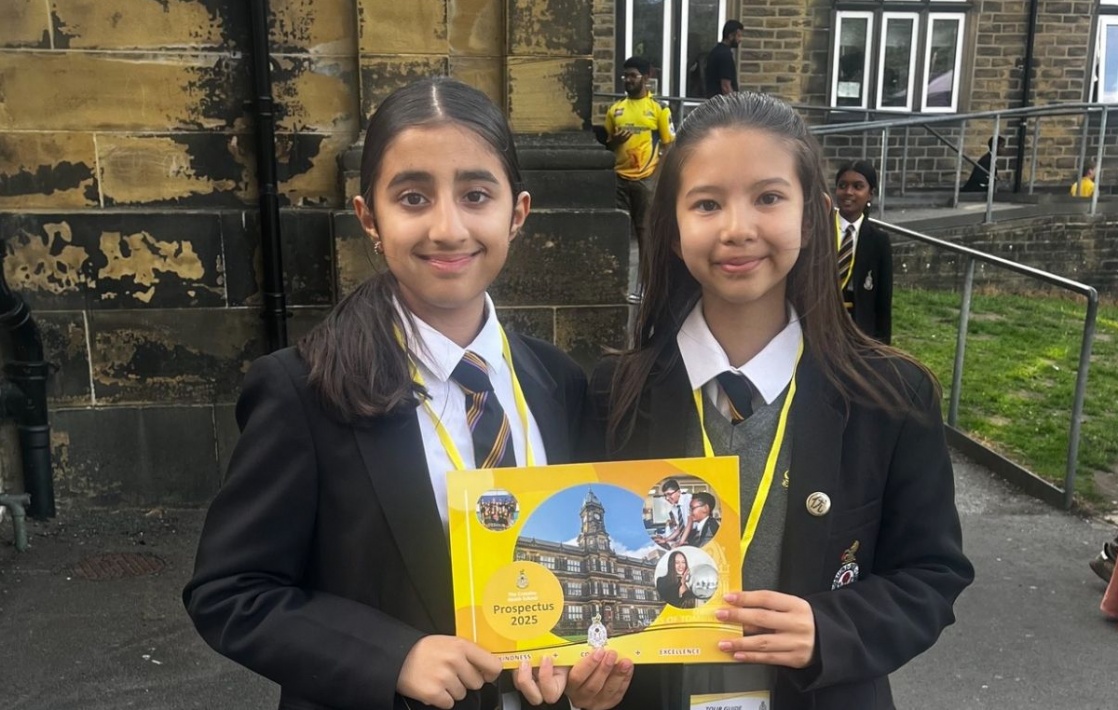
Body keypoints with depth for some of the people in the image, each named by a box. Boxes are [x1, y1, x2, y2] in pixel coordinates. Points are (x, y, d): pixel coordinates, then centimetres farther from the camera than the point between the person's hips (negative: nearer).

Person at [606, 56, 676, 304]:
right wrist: (614, 142, -7)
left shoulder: (658, 108, -2)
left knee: (646, 232, 4)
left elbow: (669, 145, -1)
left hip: (646, 179, -3)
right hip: (619, 178, 3)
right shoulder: (615, 109, 9)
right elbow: (607, 143, 17)